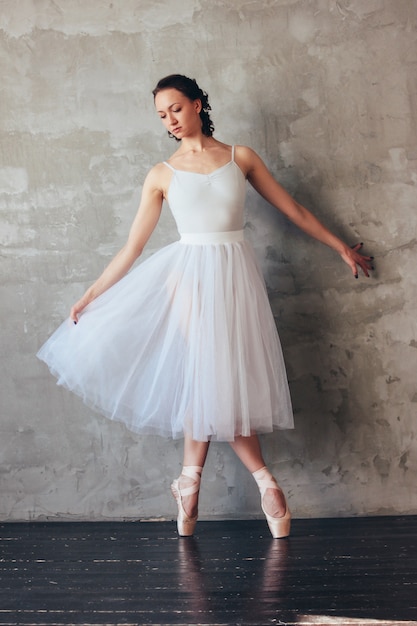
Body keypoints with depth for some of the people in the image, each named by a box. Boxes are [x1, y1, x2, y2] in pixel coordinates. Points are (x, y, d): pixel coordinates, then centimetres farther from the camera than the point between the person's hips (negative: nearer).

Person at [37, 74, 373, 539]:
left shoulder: (240, 157, 7)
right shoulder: (162, 175, 6)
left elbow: (294, 211, 14)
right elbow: (132, 247, 7)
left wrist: (342, 248, 17)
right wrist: (90, 296, 4)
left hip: (234, 273, 1)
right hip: (189, 271, 0)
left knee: (210, 378, -4)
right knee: (207, 376, -8)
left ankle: (190, 485, 10)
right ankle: (265, 483, 6)